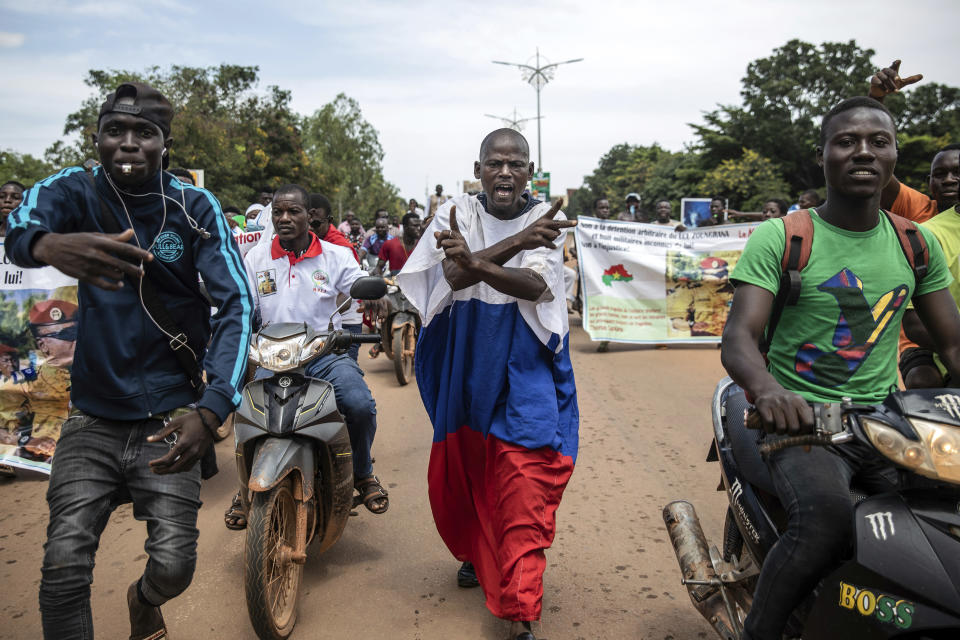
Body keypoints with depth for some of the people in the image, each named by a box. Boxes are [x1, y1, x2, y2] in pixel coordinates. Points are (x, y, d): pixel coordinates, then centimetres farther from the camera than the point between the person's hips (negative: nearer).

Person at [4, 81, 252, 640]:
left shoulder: (195, 207, -6)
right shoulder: (76, 190, -1)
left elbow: (236, 304, -14)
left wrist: (212, 408, -27)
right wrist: (48, 244, -49)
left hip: (170, 416, -1)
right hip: (94, 414, 1)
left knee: (174, 566, -2)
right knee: (64, 566, -8)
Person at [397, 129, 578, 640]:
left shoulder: (545, 220, -2)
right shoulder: (456, 214, 0)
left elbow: (536, 287, -19)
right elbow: (455, 276, -18)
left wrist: (477, 263, -35)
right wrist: (517, 241, -29)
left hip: (525, 368, -2)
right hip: (464, 364, 2)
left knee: (525, 487, -9)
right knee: (460, 472, 17)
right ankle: (476, 552, 46)